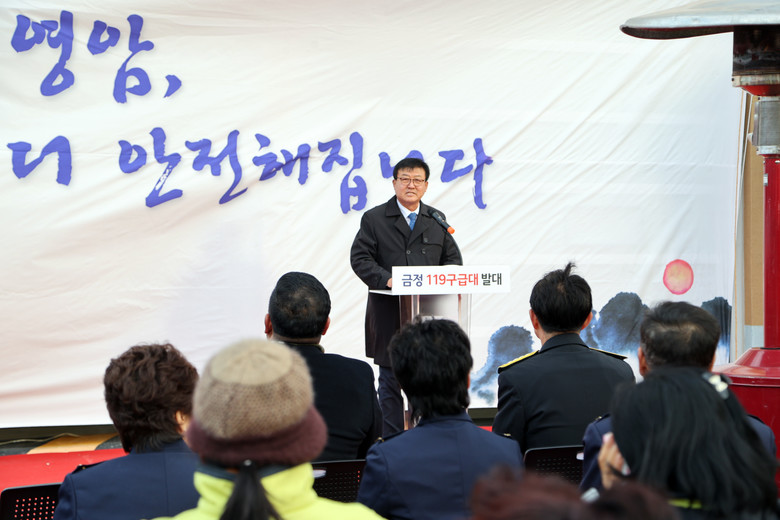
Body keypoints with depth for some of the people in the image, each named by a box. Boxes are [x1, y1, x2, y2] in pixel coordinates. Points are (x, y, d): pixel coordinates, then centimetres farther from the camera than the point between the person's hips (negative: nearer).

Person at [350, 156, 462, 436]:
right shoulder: (374, 219, 3)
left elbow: (453, 258, 14)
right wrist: (386, 279, -19)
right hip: (390, 316, -3)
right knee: (391, 381, 3)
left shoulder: (437, 220, 13)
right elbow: (360, 258, -4)